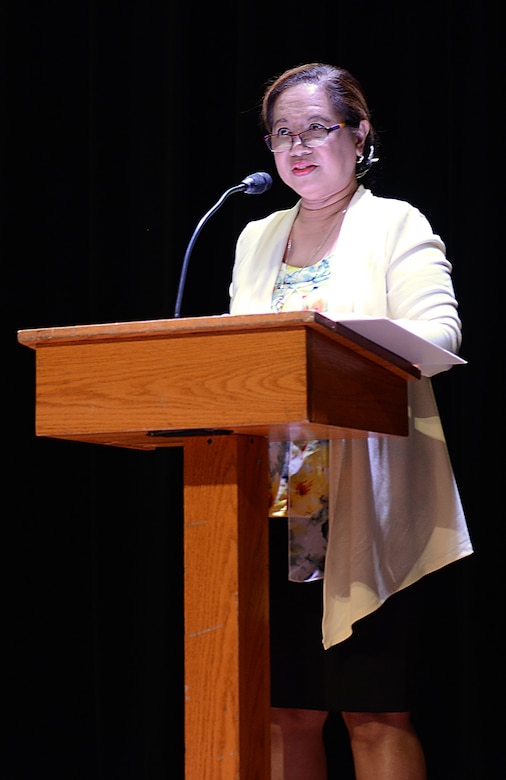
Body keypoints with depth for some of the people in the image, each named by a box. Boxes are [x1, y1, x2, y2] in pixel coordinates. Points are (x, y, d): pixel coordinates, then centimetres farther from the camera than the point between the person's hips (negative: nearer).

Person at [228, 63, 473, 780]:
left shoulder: (395, 224, 4)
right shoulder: (256, 239, 21)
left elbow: (437, 332, -10)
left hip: (363, 509, -5)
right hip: (273, 510, 5)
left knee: (375, 714, -5)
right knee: (286, 711, 5)